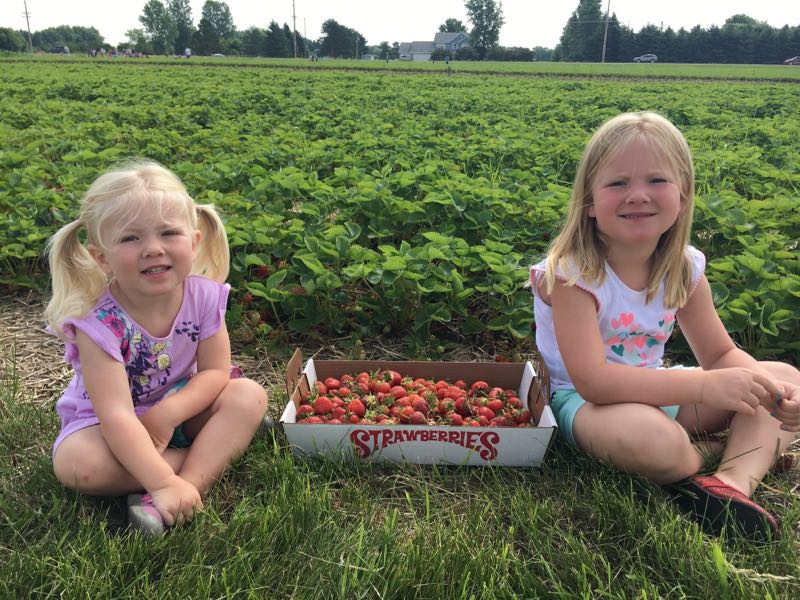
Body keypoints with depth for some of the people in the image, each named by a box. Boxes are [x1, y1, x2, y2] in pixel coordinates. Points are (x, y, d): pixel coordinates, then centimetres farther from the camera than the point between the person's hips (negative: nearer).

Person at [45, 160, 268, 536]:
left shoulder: (204, 295, -20)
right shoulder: (98, 321, -30)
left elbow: (216, 371, -14)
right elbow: (116, 416, -34)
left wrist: (168, 413, -29)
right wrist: (164, 482, -41)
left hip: (181, 408, 3)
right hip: (108, 423, -2)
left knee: (249, 396, -19)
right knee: (74, 462, -31)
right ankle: (214, 454, -21)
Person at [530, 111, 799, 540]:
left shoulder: (684, 268, -5)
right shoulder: (571, 273, -24)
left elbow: (721, 354, 4)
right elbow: (592, 380, -31)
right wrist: (705, 386, -35)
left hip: (652, 390, 7)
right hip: (581, 401, -7)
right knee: (651, 436, -40)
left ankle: (731, 484, -18)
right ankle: (709, 451, -5)